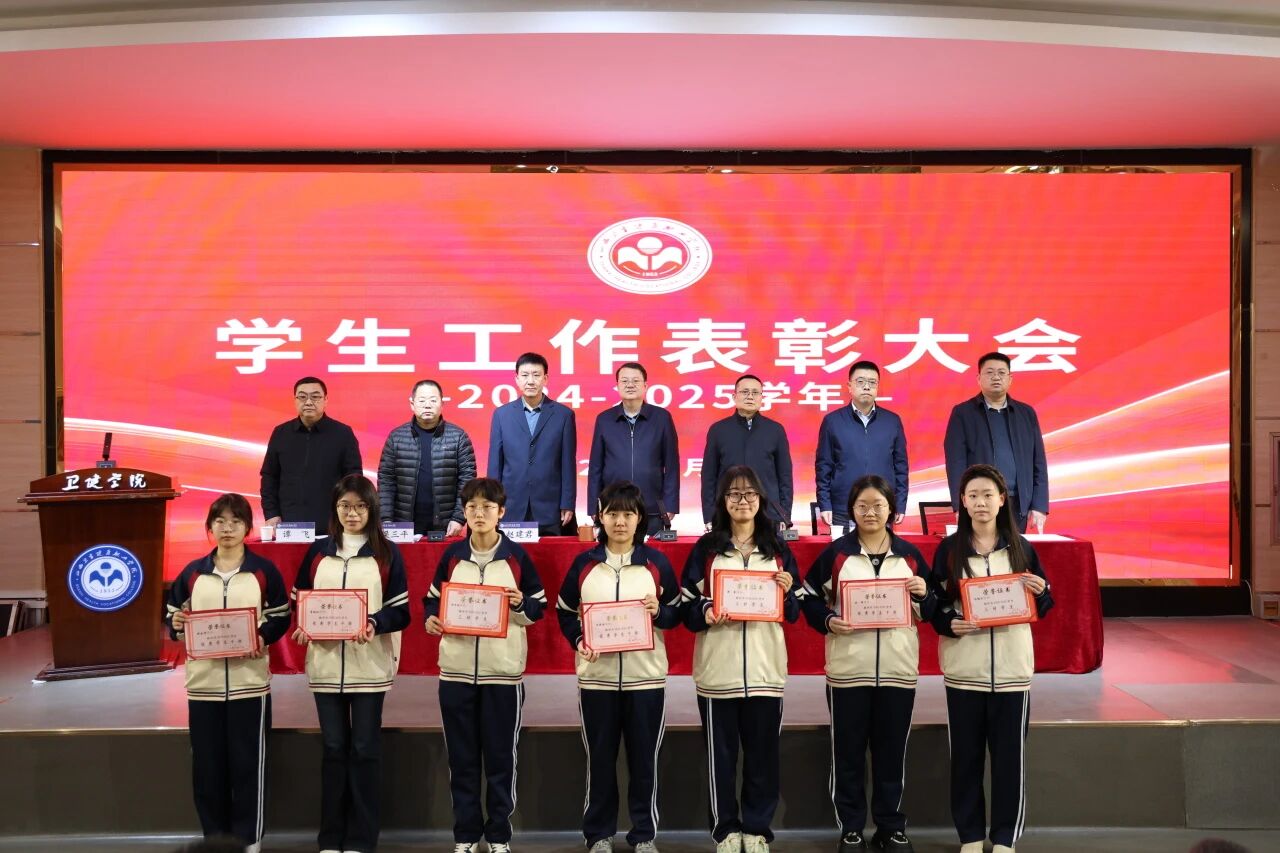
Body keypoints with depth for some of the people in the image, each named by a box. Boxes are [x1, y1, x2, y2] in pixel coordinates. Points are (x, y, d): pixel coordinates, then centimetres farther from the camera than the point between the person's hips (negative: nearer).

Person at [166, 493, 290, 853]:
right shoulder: (193, 572, 7)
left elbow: (281, 617, 2)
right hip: (203, 681, 3)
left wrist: (263, 638, -16)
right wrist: (177, 625, -10)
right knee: (207, 762, 8)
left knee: (248, 761, 2)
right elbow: (172, 614, 12)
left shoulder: (264, 570, 0)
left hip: (249, 681, -2)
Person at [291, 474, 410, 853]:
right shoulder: (318, 551, 9)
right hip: (326, 664, 2)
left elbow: (401, 611, -3)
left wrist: (375, 623, -22)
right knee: (333, 748, 9)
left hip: (369, 666, -2)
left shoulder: (387, 553, 1)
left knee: (365, 749, 3)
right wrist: (304, 627, -9)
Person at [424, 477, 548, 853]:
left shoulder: (517, 555, 0)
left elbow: (539, 608, 4)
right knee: (461, 756, 8)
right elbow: (432, 599, 12)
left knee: (501, 756, 5)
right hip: (456, 669, 2)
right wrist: (431, 619, -9)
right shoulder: (452, 554, 5)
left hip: (503, 670, -2)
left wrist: (520, 603, -16)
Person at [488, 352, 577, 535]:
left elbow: (568, 464, 2)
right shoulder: (501, 414, 8)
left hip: (550, 509, -1)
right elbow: (495, 463, 7)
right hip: (511, 509, 1)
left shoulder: (563, 414, 3)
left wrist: (567, 505, -3)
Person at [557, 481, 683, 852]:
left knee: (643, 758, 6)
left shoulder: (657, 562, 2)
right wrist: (578, 641, -9)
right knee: (600, 757, 8)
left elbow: (677, 613, 6)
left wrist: (659, 612, -15)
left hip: (646, 676, 0)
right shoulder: (584, 563, 3)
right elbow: (564, 612, 8)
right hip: (596, 676, 1)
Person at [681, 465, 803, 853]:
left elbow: (795, 612, 10)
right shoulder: (705, 548, 4)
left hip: (765, 668, 1)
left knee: (762, 753, 5)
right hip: (717, 670, -1)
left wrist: (787, 592, -10)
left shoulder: (778, 549, 10)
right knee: (720, 754, 5)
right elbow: (686, 606, 1)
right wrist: (705, 614, -18)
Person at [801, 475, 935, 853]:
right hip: (848, 670, -1)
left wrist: (924, 594, -10)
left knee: (892, 753, 10)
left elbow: (930, 612, 11)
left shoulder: (909, 555, 6)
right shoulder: (835, 553, 0)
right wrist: (828, 622, -14)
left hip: (898, 670, 2)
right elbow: (809, 598, 3)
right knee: (848, 753, 6)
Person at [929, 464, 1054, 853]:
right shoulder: (949, 549, 1)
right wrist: (949, 625, -15)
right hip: (963, 666, 0)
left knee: (1010, 754, 5)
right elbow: (932, 605, 4)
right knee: (965, 753, 5)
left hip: (1011, 666, 1)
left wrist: (1039, 592, -12)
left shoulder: (1021, 548, 4)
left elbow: (1042, 608, 9)